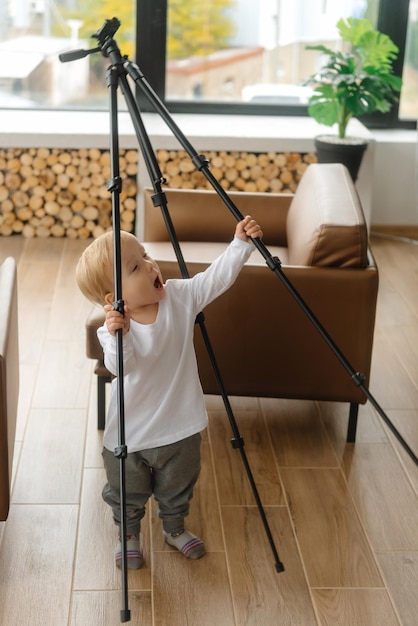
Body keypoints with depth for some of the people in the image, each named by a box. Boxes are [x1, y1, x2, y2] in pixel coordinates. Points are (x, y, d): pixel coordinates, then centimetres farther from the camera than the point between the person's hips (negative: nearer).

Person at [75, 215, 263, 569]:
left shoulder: (180, 296, -12)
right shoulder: (117, 327, -23)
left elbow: (218, 277, -12)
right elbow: (122, 367, -36)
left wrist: (241, 243, -23)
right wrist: (117, 337, -54)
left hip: (180, 428, 3)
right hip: (130, 434, -3)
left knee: (178, 488, 26)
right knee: (128, 493, 20)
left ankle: (175, 528, 52)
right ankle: (129, 534, 47)